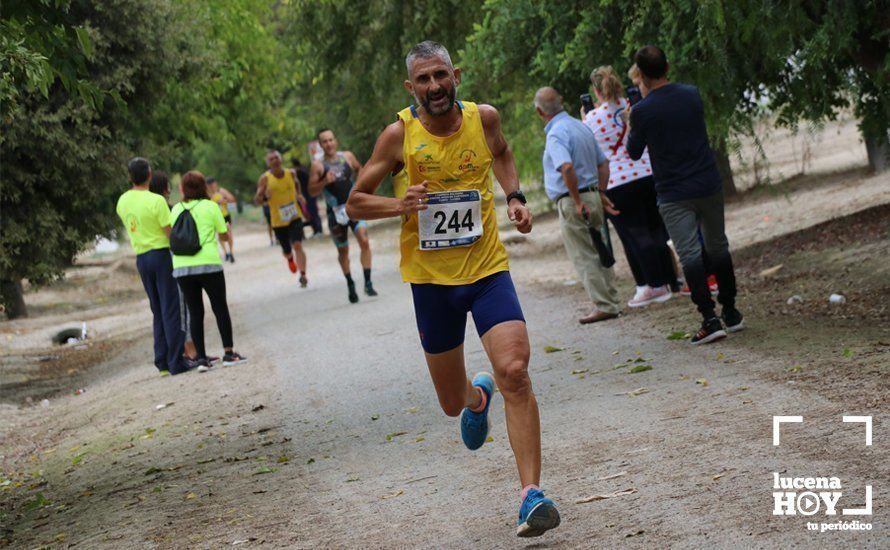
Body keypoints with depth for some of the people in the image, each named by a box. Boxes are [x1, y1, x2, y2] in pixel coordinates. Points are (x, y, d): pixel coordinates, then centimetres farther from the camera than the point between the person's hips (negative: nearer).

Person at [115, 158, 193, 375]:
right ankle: (176, 361, -3)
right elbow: (170, 233, -13)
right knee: (171, 310, -2)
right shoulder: (156, 201, -15)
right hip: (162, 254, -6)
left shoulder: (122, 202, 5)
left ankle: (162, 361, 12)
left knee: (157, 311, 13)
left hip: (141, 258, 6)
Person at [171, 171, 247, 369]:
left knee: (195, 312, 9)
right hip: (208, 264, -3)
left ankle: (201, 358, 5)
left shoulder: (176, 209, 7)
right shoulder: (210, 206, -1)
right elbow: (224, 233, 3)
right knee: (220, 308, 10)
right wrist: (226, 227, 24)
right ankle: (229, 353, 11)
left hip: (181, 266, 3)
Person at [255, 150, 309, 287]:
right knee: (286, 251, 12)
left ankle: (303, 275, -20)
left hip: (295, 217, 0)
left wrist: (299, 195, 15)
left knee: (297, 245, -18)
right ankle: (290, 258, 50)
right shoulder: (265, 179, -12)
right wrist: (263, 196, -34)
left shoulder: (291, 173, -2)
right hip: (278, 220, 0)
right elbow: (257, 201, -14)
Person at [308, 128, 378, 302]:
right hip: (335, 211, -1)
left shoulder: (348, 156, 3)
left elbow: (359, 170, 21)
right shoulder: (318, 166, -5)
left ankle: (368, 283, -14)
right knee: (343, 250, 10)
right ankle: (350, 284, 29)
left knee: (364, 241, -17)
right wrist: (325, 181, -22)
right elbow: (311, 190, -5)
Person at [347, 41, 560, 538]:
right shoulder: (399, 134, -8)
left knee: (515, 372, -21)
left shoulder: (484, 118, -1)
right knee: (454, 402, 10)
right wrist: (399, 206, -19)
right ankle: (478, 396, 50)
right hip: (431, 277, 0)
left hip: (487, 268, 0)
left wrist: (515, 196, 7)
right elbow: (355, 203, 0)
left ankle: (532, 495, -18)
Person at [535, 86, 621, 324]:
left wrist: (578, 202, -24)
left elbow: (567, 168, -31)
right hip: (592, 196, 9)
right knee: (599, 253, 15)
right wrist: (600, 194, 18)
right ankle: (611, 302, 18)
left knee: (584, 258, -2)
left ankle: (603, 306, -2)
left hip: (572, 203, -8)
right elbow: (603, 163, 17)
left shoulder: (556, 134, -16)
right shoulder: (581, 126, 12)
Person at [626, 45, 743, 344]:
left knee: (690, 255, -4)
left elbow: (634, 152, 0)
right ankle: (731, 313, 24)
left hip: (673, 195, -4)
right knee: (718, 247, 16)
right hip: (709, 185, 5)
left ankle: (710, 319, -12)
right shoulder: (692, 94, 1)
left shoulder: (642, 111, -13)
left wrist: (631, 125, 17)